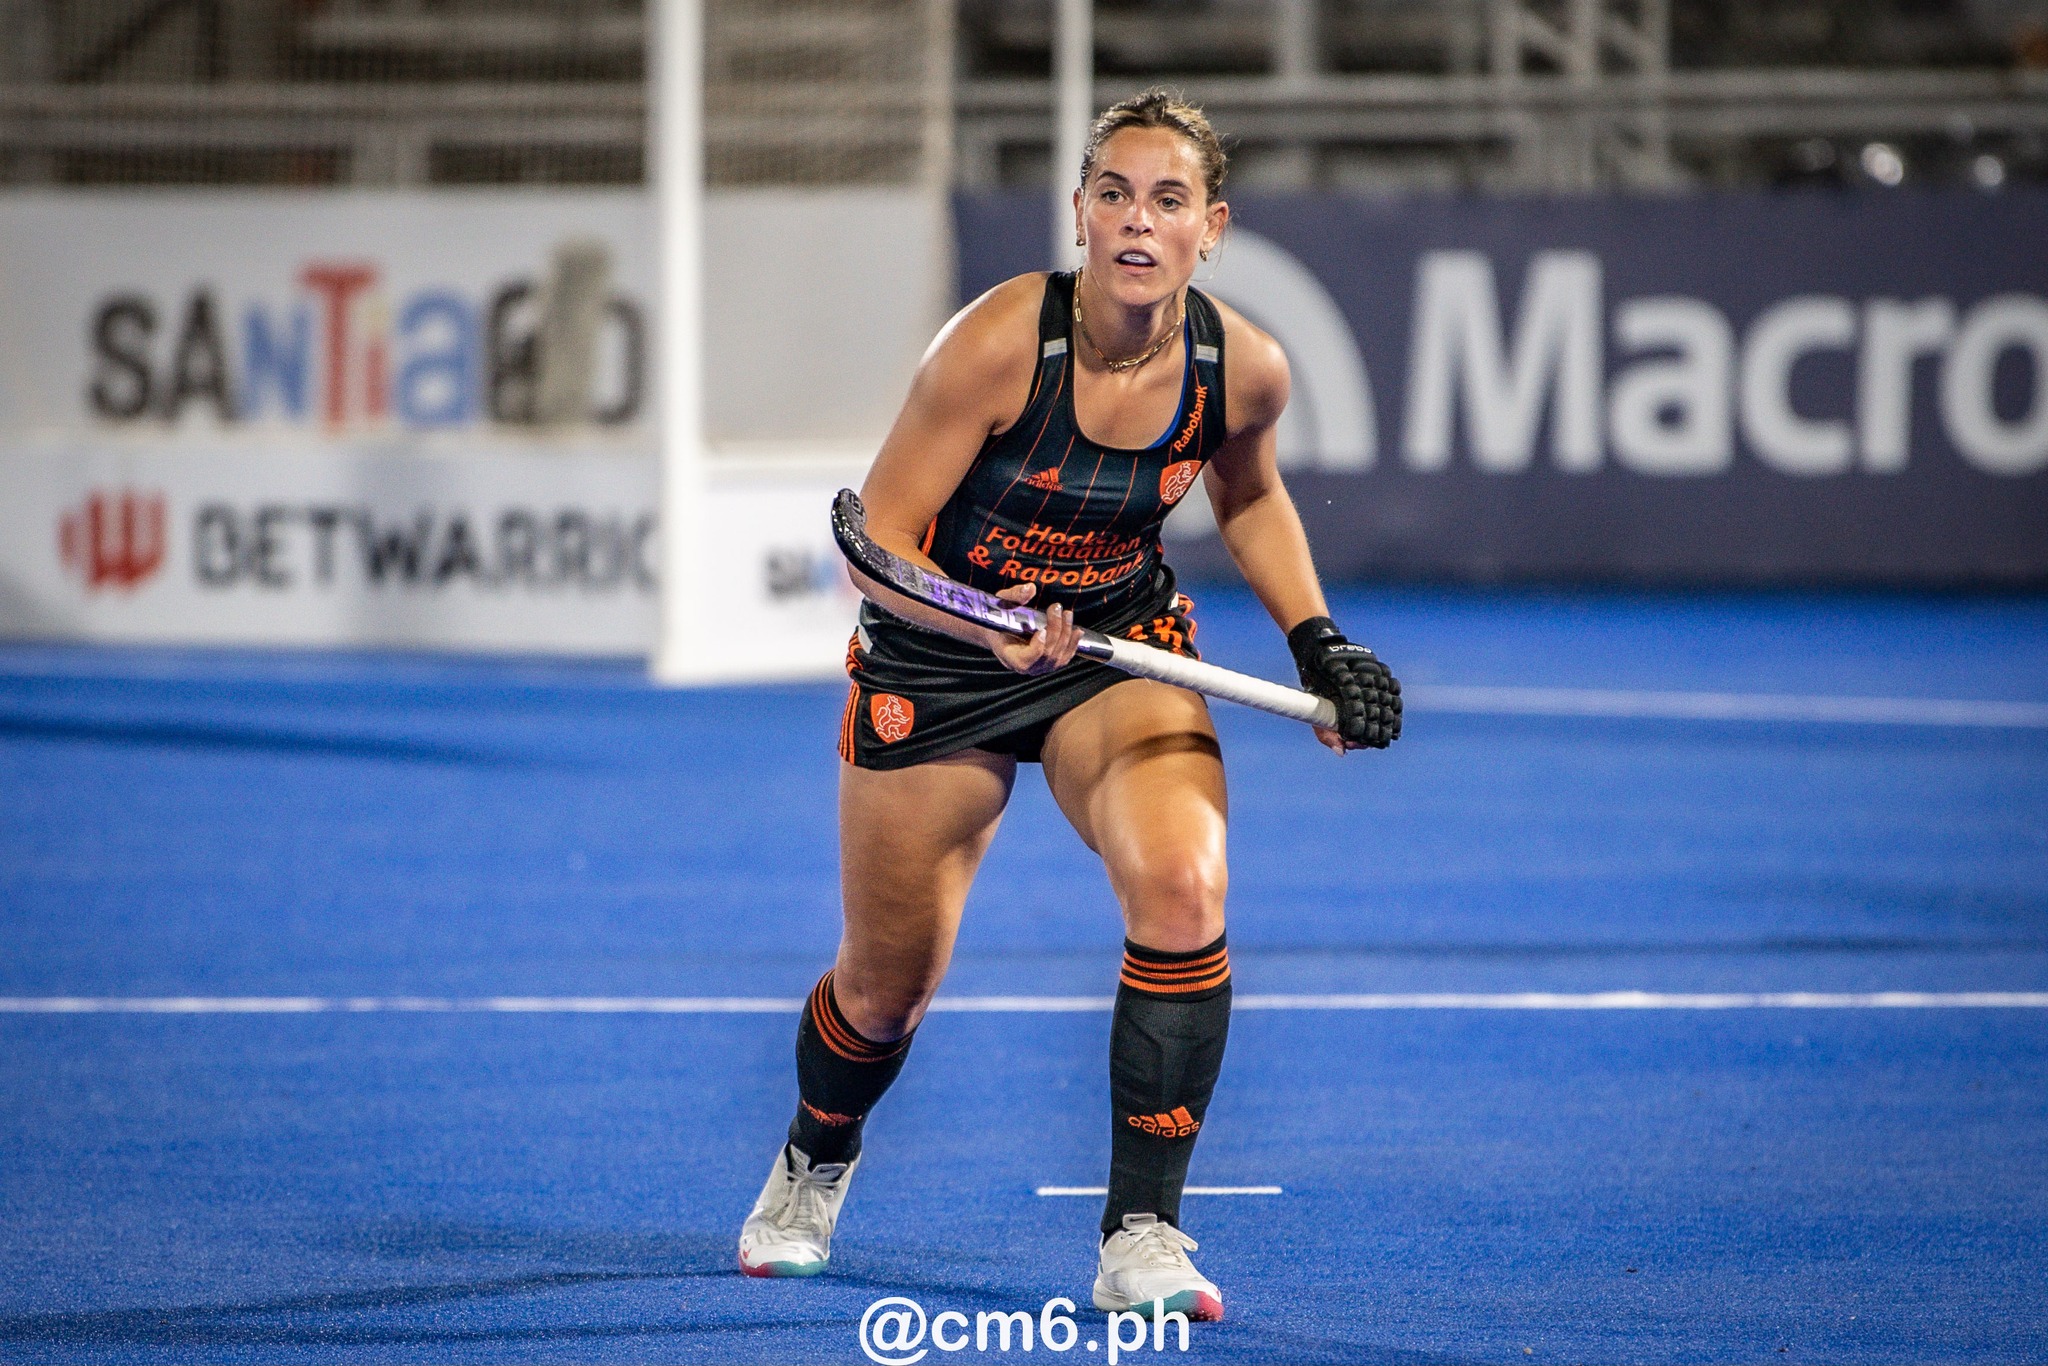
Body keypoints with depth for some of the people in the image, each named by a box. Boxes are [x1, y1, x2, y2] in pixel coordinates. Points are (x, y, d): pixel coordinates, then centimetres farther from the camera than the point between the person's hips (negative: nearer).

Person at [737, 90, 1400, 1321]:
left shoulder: (1245, 370, -15)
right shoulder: (1001, 343, -28)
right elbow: (877, 537, -22)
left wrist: (1316, 641, -1)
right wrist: (986, 625, -40)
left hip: (1121, 647, 2)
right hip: (939, 655, -2)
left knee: (1184, 891, -28)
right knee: (886, 988, 9)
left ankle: (1142, 1238, -17)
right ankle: (817, 1163, 46)